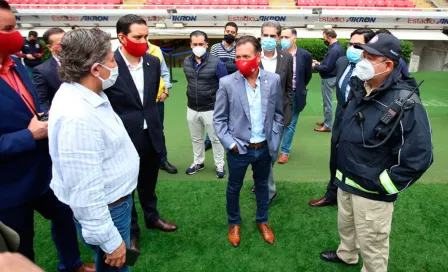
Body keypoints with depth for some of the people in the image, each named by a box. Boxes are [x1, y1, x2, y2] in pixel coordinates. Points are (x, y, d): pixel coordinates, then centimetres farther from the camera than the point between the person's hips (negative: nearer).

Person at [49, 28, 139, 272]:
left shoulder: (81, 94, -1)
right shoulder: (78, 117, -33)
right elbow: (85, 193, -30)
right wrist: (110, 241, -21)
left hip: (113, 201, 9)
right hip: (105, 211, -9)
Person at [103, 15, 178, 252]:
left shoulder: (153, 62, 0)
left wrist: (150, 118, 14)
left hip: (151, 134, 5)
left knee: (148, 183, 24)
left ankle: (152, 217, 46)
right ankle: (131, 230, 36)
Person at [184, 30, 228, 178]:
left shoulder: (216, 63, -15)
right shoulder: (186, 62, -1)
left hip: (211, 109, -4)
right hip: (192, 109, 5)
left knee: (215, 139, 9)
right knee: (196, 138, 18)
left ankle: (220, 165, 25)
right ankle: (198, 162, 37)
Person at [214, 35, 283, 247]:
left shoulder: (274, 80, -6)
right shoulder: (227, 83, -13)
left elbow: (278, 114, 4)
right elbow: (219, 119, -6)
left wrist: (274, 142, -1)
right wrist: (230, 144, -12)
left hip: (265, 148, 2)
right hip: (239, 149, -2)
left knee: (262, 186, 21)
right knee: (234, 188, 17)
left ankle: (262, 221, 45)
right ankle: (234, 223, 42)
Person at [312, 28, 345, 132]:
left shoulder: (334, 49, -24)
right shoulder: (338, 47, 7)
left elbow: (327, 68, -25)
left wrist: (315, 66, -10)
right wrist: (319, 63, 9)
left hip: (328, 79, -10)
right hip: (331, 77, 10)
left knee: (327, 103, 1)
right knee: (327, 102, 20)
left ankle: (327, 126, 11)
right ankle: (326, 121, 33)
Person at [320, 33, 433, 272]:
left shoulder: (404, 104, -24)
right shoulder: (359, 89, 1)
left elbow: (418, 158, -24)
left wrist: (383, 187, -18)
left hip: (372, 192, -8)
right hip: (346, 181, 8)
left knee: (371, 244, 11)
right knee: (345, 225, 30)